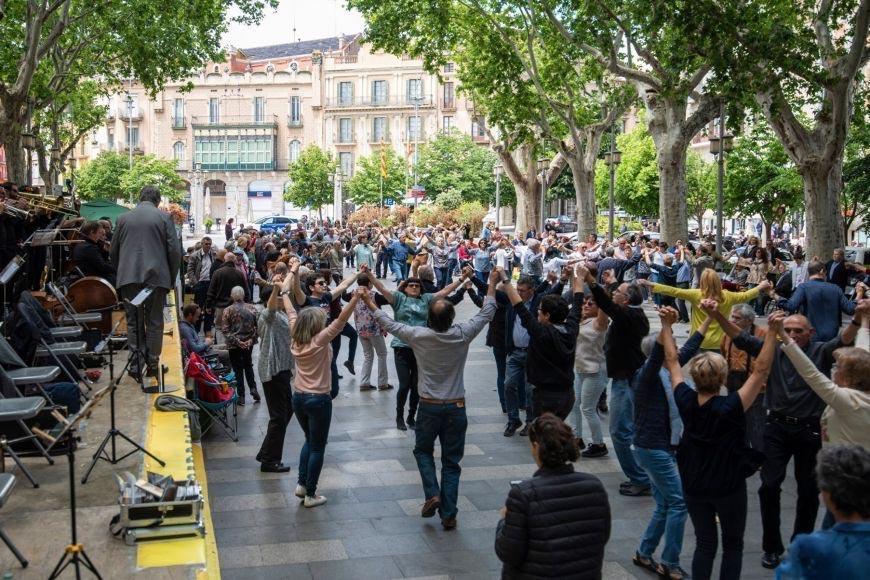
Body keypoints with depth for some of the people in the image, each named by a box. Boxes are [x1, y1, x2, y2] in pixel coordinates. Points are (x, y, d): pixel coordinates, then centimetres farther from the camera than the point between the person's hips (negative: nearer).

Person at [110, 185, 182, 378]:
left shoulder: (123, 218, 8)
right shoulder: (164, 217, 0)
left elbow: (114, 251, 12)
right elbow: (174, 250, -3)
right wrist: (172, 278, 7)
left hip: (129, 277, 2)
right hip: (156, 276, -2)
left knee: (133, 322, 8)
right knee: (154, 322, 6)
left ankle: (135, 365, 5)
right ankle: (152, 364, 8)